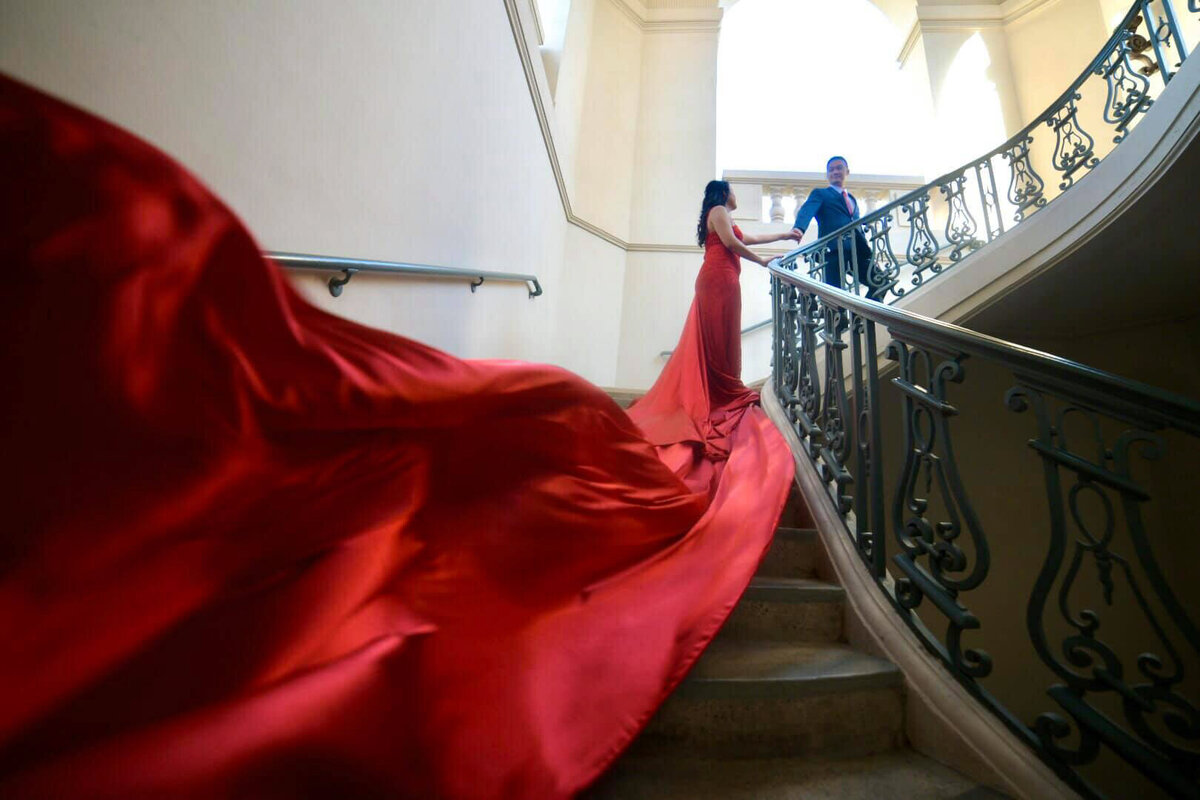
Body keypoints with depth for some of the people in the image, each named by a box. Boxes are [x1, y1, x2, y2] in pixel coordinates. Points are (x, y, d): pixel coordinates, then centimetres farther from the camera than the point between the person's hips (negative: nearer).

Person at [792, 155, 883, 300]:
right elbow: (807, 211, -7)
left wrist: (866, 248, 12)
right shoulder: (820, 193, 15)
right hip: (834, 249, -6)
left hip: (857, 251, 6)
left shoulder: (852, 199, 34)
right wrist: (799, 228, -31)